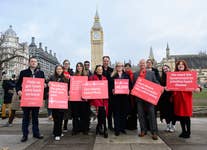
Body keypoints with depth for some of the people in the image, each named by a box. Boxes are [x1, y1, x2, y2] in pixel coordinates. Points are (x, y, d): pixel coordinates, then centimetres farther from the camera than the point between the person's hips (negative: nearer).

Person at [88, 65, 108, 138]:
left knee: (101, 114, 3)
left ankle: (99, 128, 19)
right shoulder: (92, 78, 4)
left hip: (104, 98, 4)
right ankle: (104, 129, -1)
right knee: (102, 113, -11)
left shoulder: (104, 78, 16)